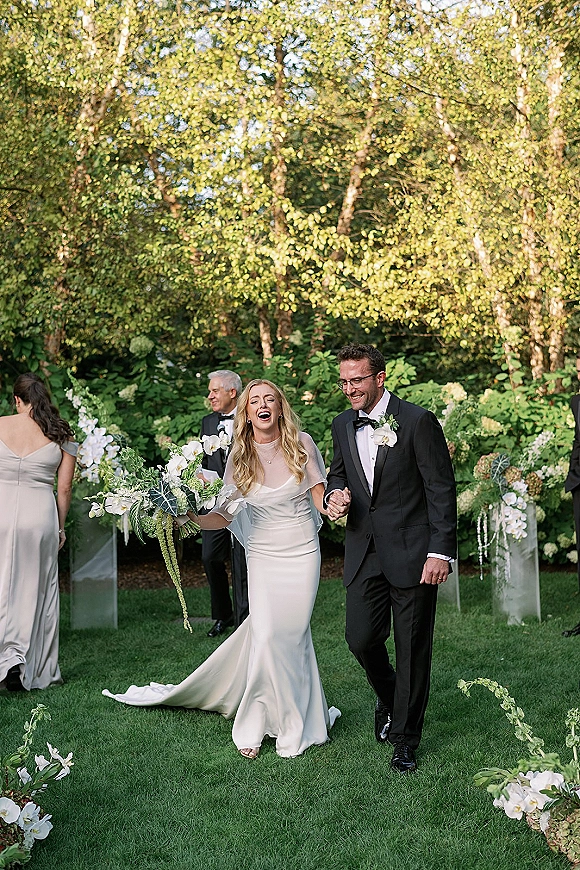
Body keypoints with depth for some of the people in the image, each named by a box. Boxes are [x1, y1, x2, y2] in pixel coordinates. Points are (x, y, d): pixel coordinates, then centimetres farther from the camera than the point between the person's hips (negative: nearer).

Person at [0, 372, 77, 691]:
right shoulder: (61, 434, 1)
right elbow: (64, 488, 3)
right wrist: (60, 527, 13)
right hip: (41, 515, 1)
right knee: (37, 591, 11)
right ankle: (38, 671, 17)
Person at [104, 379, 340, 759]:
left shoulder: (301, 443, -3)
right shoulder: (240, 457, 0)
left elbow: (320, 497, -1)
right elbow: (224, 515, 1)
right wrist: (192, 515, -15)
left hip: (303, 553, 0)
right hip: (263, 556, 0)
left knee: (291, 633, 0)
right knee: (267, 635, -10)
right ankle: (255, 726, 6)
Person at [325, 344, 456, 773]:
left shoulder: (418, 421, -10)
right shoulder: (343, 425, 8)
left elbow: (442, 490, -10)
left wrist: (440, 552, -16)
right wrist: (334, 493, 0)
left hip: (412, 555, -5)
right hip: (365, 554, 5)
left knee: (413, 649, 4)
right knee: (361, 639, 4)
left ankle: (406, 738, 19)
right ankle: (389, 701, 35)